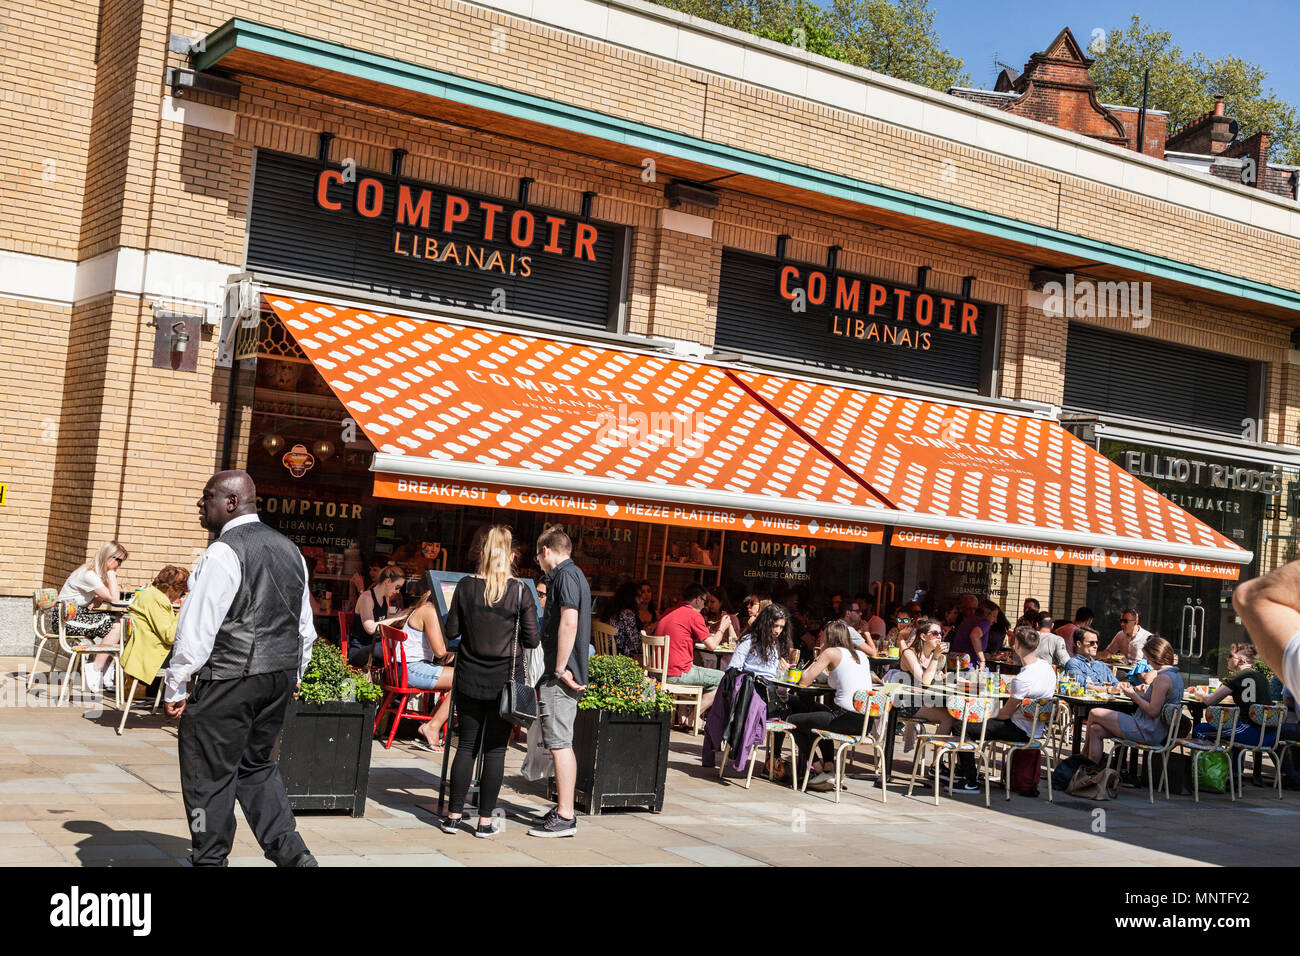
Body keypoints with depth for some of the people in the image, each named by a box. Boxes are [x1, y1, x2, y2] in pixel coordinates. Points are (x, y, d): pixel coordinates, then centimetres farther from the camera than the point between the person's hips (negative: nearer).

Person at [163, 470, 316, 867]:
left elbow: (197, 629, -16)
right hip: (280, 677, 8)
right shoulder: (290, 550, 11)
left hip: (229, 681, -8)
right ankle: (290, 852, 12)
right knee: (256, 765, 19)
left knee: (210, 775, 4)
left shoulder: (224, 553, -14)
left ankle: (209, 860, 12)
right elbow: (306, 625, 17)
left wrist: (176, 686, -9)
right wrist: (294, 675, 25)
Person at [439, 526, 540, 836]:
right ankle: (485, 820, 8)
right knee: (495, 749, 5)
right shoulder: (520, 591, -8)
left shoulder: (465, 586, -4)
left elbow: (452, 630, 1)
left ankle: (454, 815, 13)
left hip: (470, 678, 2)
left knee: (466, 745, 11)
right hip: (506, 679, -2)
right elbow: (532, 639, -5)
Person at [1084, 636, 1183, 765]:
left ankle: (1085, 753, 15)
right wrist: (1144, 693, 12)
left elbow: (1153, 711, -21)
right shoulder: (1175, 675, 13)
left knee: (1094, 713, -2)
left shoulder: (1163, 678, -18)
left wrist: (1134, 695, -9)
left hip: (1148, 732, -10)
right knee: (1096, 730, 8)